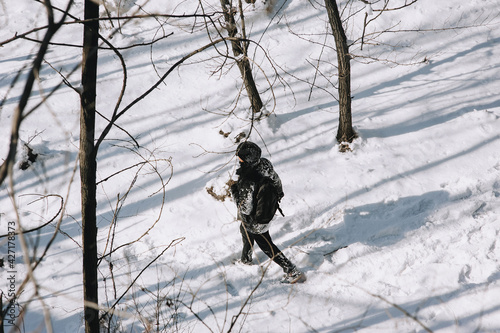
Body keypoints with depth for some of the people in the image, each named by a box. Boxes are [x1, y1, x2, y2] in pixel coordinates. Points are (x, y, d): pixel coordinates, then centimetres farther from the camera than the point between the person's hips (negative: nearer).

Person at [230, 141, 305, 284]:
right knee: (244, 231, 35)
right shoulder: (265, 164, -20)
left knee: (267, 246, 13)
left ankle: (293, 272, 20)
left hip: (254, 221, -8)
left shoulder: (247, 181, -42)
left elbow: (245, 208, -32)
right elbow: (276, 181, 2)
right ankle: (246, 258, 61)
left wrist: (234, 192, -16)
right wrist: (278, 195, 23)